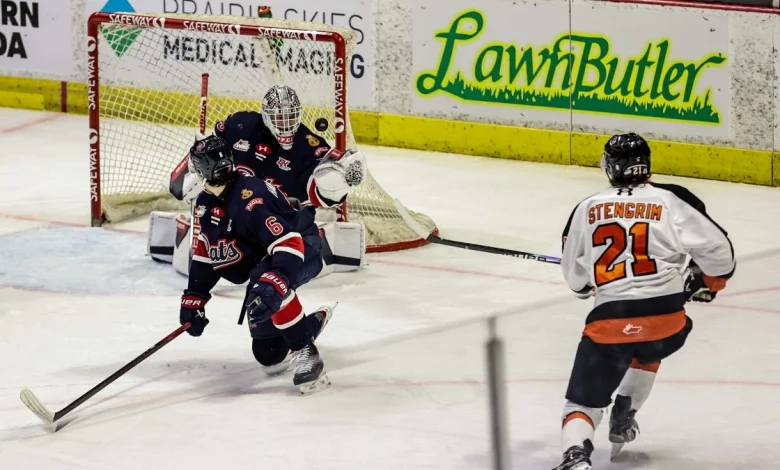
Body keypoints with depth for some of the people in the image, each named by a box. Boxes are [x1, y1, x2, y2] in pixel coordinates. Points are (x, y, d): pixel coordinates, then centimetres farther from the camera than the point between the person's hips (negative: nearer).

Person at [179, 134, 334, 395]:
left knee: (267, 285, -43)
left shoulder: (249, 199, -33)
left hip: (303, 247, -9)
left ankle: (305, 352, -32)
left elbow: (290, 244, -42)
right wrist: (193, 300, 5)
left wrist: (273, 284, -55)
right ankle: (313, 322, 36)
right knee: (268, 353, 8)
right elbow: (205, 255, 8)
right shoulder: (206, 204, -4)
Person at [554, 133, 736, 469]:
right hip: (666, 317, 1)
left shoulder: (587, 209, 9)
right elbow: (719, 251, 1)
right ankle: (623, 417, 31)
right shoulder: (671, 201, 1)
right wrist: (708, 284, 22)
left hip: (608, 321, -1)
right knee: (646, 352, 37)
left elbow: (575, 279, 20)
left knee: (583, 400, 6)